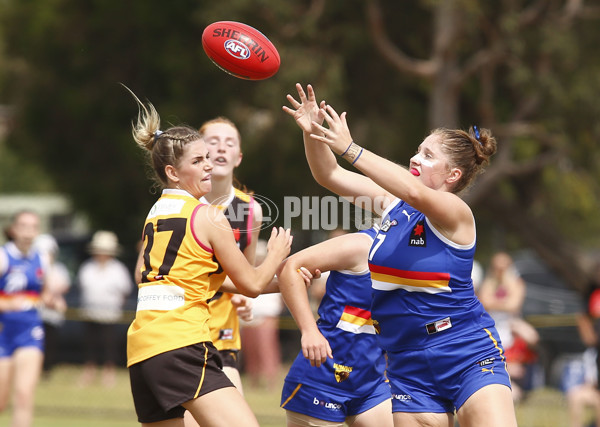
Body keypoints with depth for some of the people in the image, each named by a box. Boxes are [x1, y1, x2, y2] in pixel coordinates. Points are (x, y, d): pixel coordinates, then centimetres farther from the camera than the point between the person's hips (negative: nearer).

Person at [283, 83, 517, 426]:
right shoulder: (392, 204, 7)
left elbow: (414, 191, -32)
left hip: (469, 356, -6)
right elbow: (330, 177, 7)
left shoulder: (456, 213, -12)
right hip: (410, 365, 6)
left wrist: (349, 148, -37)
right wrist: (312, 134, -12)